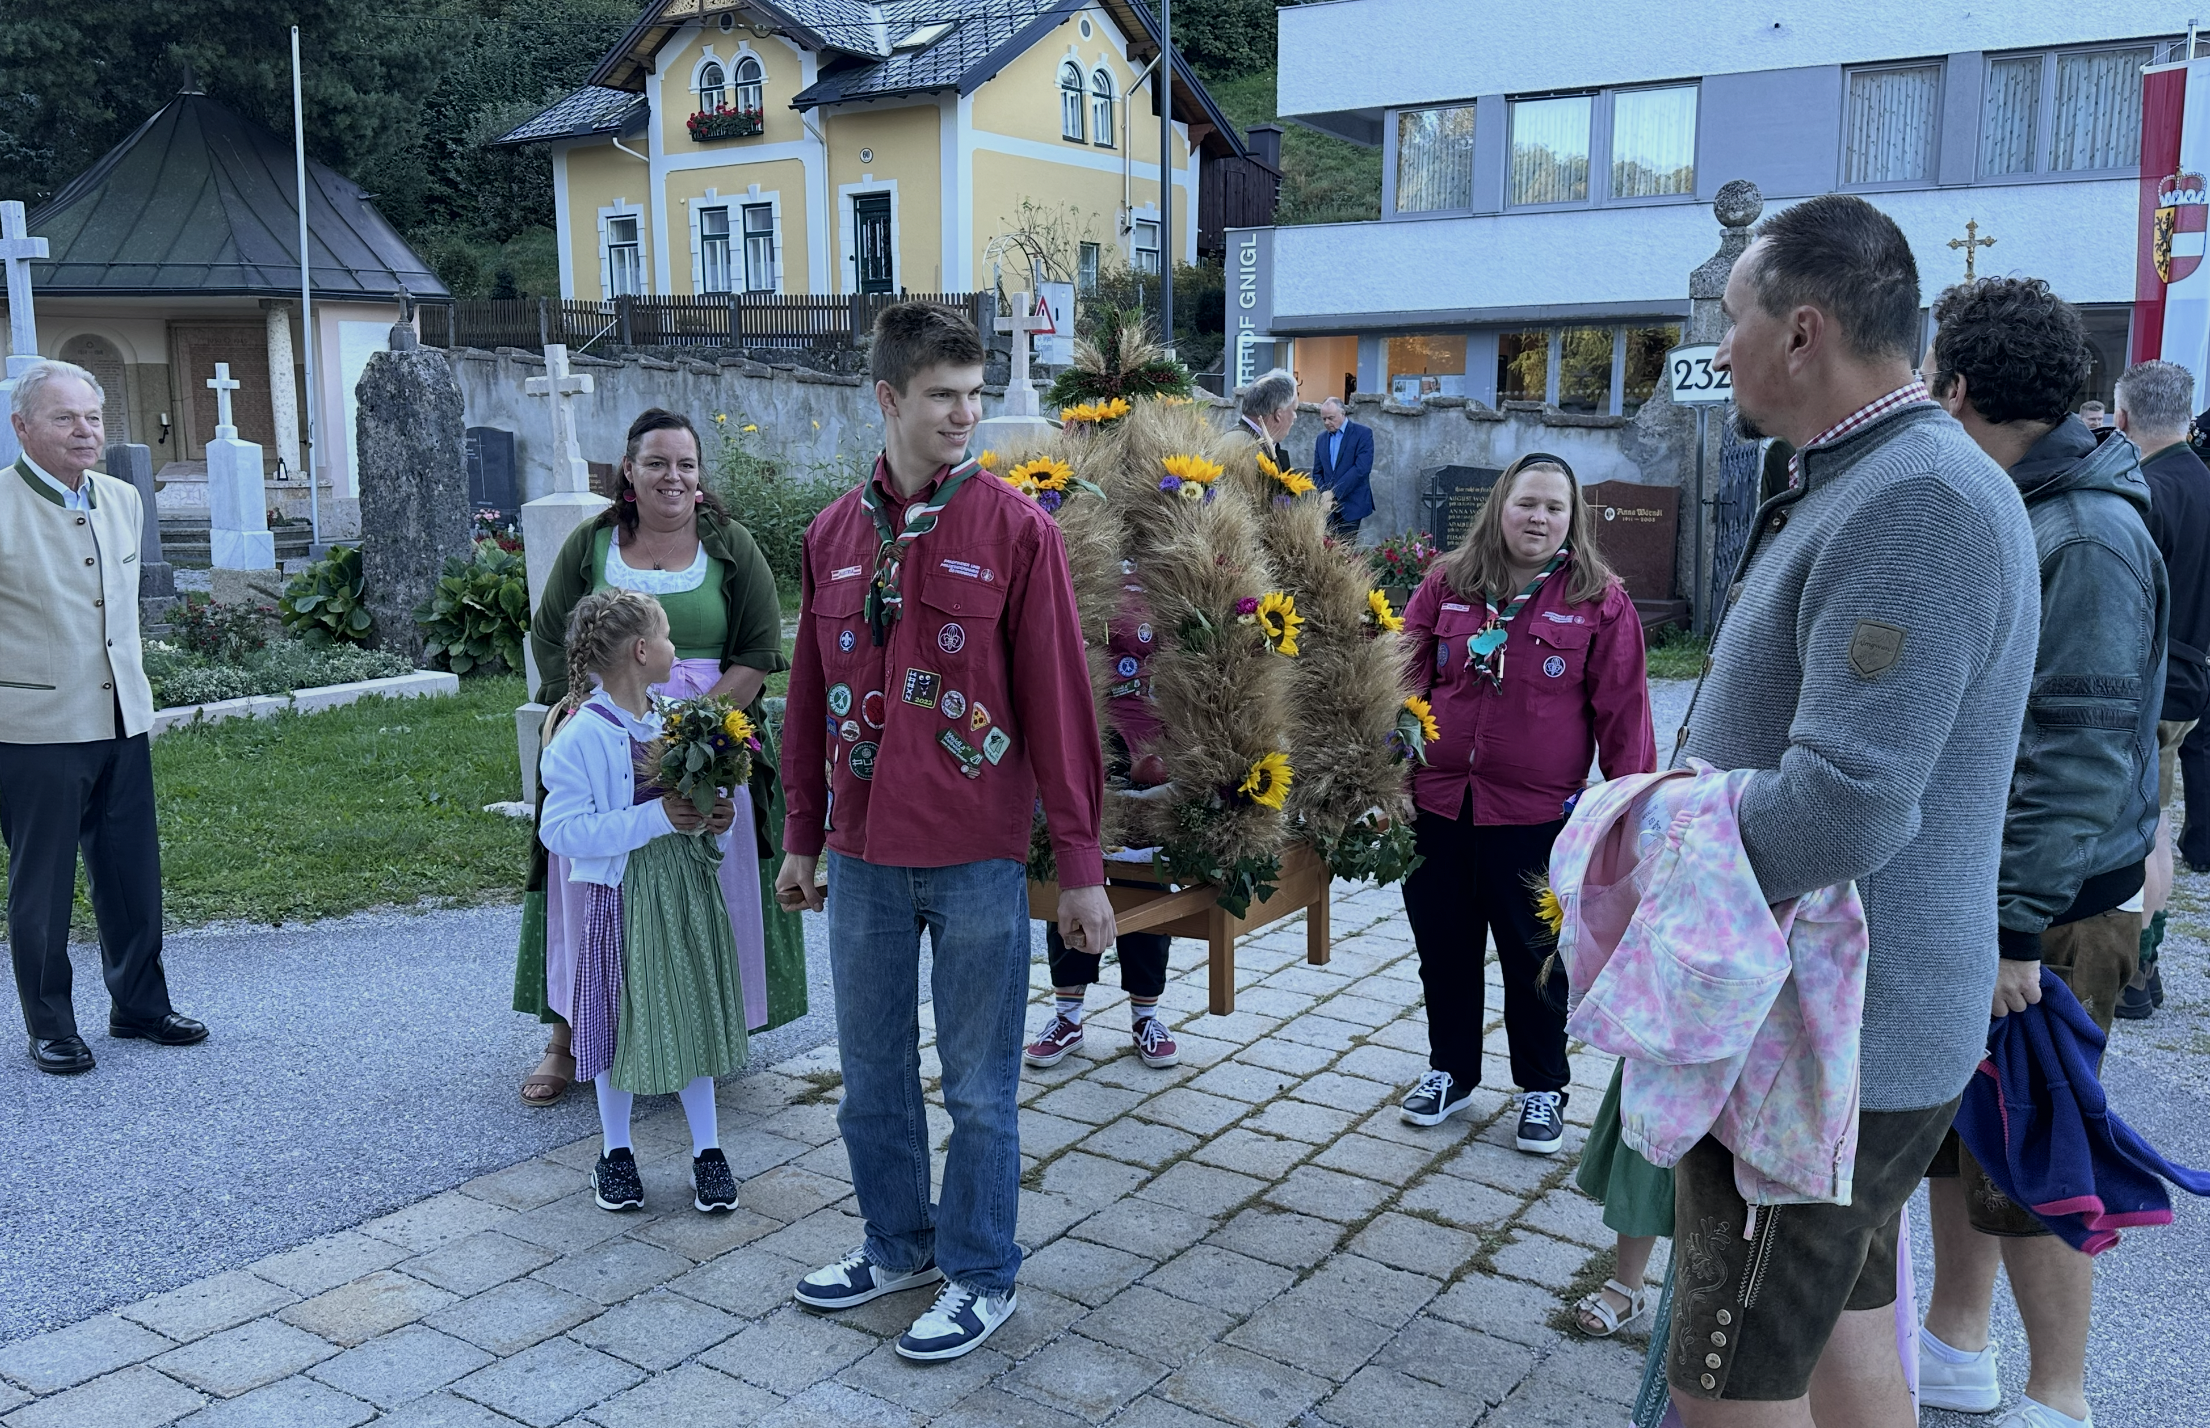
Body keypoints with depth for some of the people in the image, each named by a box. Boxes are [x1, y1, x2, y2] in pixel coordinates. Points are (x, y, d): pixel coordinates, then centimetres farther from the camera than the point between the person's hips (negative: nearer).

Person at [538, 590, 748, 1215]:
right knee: (620, 1023, 7)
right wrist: (656, 818, -25)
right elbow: (563, 830, -20)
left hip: (688, 888, 5)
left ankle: (708, 1150, 22)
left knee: (693, 1015, 11)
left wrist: (716, 813, -5)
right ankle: (615, 1153, 25)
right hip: (621, 899, -5)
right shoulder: (580, 737, -15)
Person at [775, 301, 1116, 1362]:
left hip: (977, 856, -4)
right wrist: (801, 837, 14)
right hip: (862, 855, 4)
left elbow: (1057, 702, -8)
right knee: (871, 1069, 17)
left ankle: (981, 1275, 26)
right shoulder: (833, 534, 6)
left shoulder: (1015, 529, -7)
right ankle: (898, 1244, 37)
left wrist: (1080, 864, -9)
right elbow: (811, 697, 12)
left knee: (979, 1083, 8)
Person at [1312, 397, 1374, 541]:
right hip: (1329, 507, 4)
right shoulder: (1321, 438, 14)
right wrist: (1325, 496, -7)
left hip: (1351, 505, -4)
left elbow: (1361, 468, -14)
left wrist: (1334, 493, -16)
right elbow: (1317, 472, 13)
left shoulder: (1363, 433, -3)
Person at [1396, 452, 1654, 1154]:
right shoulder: (1446, 584, 3)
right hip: (1436, 801, 3)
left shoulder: (1600, 600, -4)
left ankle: (1542, 1087, 29)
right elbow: (1404, 674, 5)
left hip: (1536, 814, -3)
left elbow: (1622, 709, -3)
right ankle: (1450, 1070, 34)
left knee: (1534, 954, 10)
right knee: (1443, 946, 15)